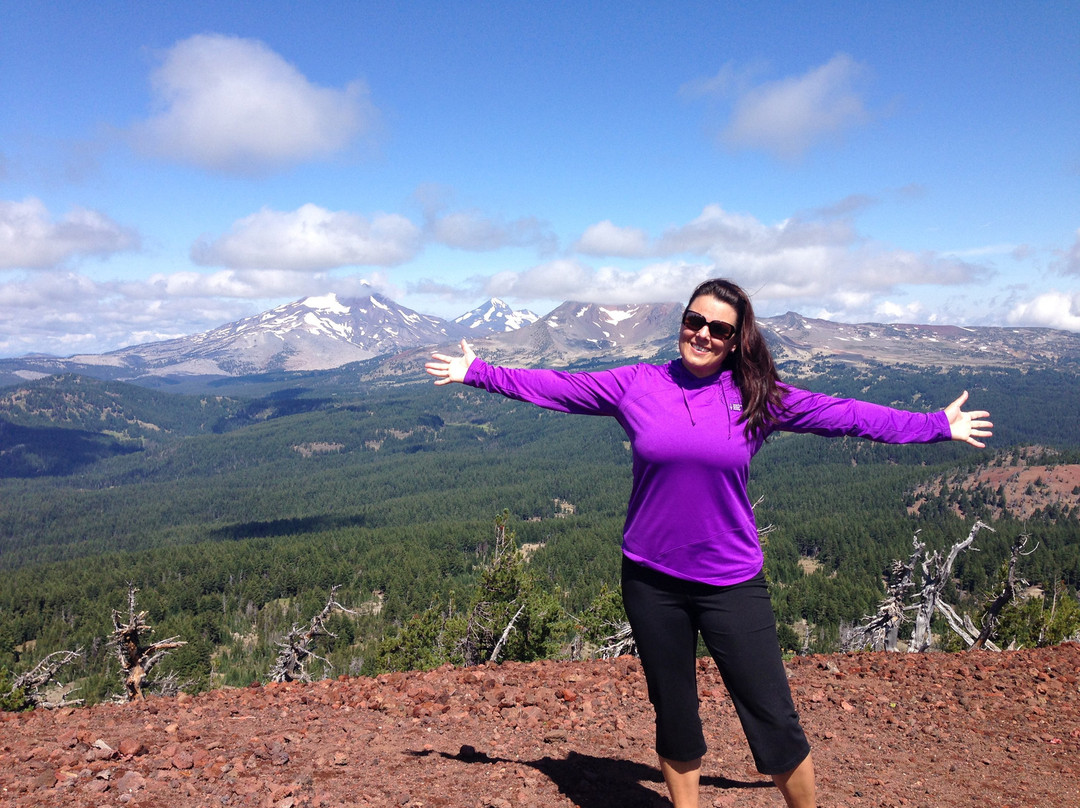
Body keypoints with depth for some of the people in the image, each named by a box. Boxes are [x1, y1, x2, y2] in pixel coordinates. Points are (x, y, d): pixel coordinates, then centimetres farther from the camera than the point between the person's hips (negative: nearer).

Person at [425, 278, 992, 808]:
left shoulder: (757, 397, -2)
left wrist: (938, 425, 4)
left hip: (733, 583, -1)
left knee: (774, 720, 4)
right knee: (673, 717, 17)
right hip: (652, 583, 1)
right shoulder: (635, 385, -1)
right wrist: (476, 373, 6)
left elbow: (846, 415, 3)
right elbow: (554, 386, 4)